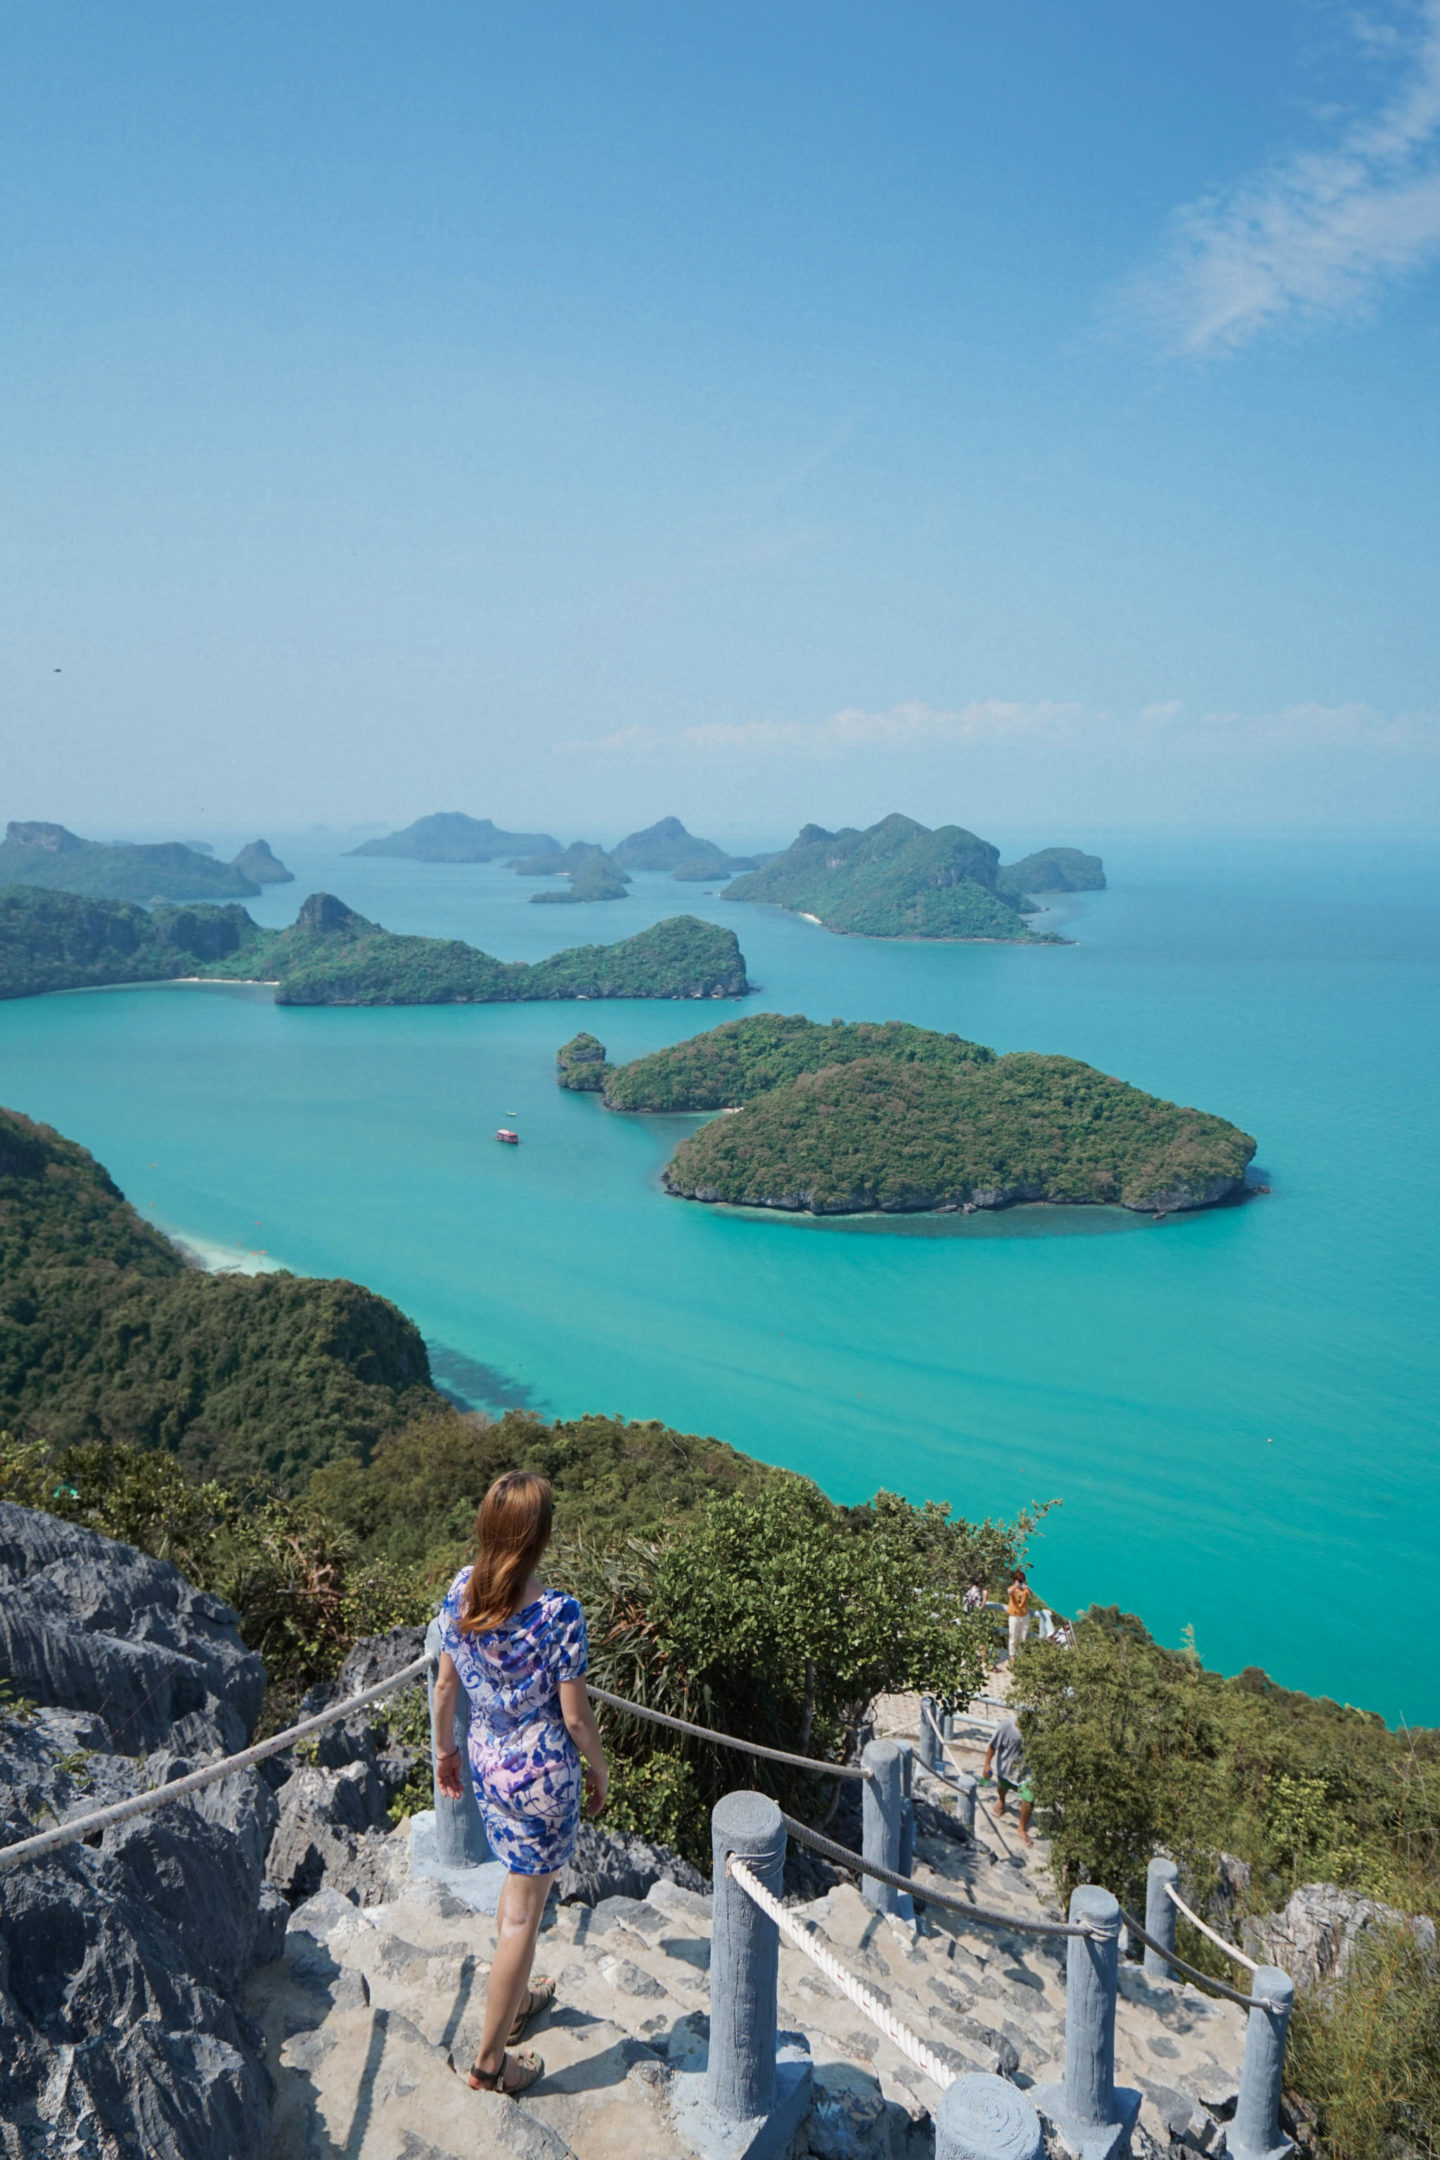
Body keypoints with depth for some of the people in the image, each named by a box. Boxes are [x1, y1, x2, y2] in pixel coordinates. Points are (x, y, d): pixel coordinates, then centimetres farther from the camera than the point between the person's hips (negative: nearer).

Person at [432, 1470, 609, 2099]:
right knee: (523, 1913, 10)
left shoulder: (460, 1589, -12)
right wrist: (601, 1771, 0)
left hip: (487, 1763, 6)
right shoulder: (559, 1614, -28)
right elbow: (575, 1716, -18)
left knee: (518, 1885, 29)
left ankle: (516, 2000, 49)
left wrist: (444, 1749, 17)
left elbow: (446, 1684, 1)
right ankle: (490, 2062, 23)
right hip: (543, 1773, -6)